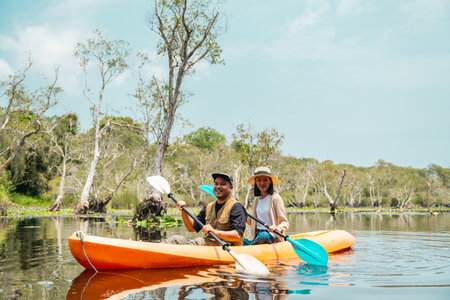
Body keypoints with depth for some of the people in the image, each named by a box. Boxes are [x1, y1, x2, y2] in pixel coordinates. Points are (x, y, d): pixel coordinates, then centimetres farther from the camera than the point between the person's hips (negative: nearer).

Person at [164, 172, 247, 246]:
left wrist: (215, 232, -30)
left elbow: (238, 236, -17)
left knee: (198, 242, -33)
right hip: (207, 243, 7)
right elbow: (192, 228, 18)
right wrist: (184, 212, 2)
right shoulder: (209, 207, 18)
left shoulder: (236, 207, -4)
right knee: (176, 239, -13)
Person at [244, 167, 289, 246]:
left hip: (271, 237, -5)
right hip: (257, 237, 5)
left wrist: (278, 228, -26)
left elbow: (285, 222, -7)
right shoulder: (257, 199, 15)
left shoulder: (275, 198, -4)